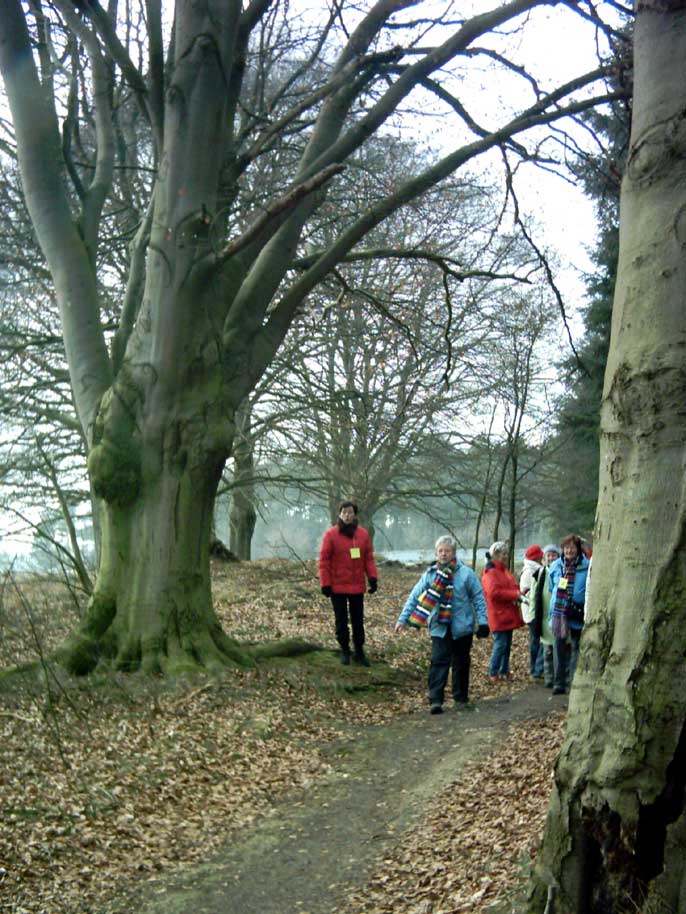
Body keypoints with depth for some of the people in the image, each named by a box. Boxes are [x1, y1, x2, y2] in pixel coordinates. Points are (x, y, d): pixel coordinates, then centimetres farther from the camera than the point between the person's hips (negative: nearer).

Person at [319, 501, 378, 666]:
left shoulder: (363, 534, 2)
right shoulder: (331, 534, -8)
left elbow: (369, 558, 5)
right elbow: (324, 561, -7)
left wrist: (373, 577, -8)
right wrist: (325, 584, -11)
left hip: (357, 586, 2)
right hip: (337, 586, -2)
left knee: (358, 620, 9)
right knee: (341, 620, 8)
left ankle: (359, 651, 19)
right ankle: (344, 651, 20)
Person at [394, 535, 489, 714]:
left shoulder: (466, 574, -4)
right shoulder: (429, 574, 1)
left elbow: (478, 598, -2)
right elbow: (415, 597, 1)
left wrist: (482, 622, -7)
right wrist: (403, 618, -4)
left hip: (462, 627, 0)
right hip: (439, 627, 0)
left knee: (461, 663, 11)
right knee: (438, 662, -9)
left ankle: (461, 698, 25)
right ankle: (435, 700, -10)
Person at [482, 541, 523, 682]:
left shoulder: (504, 569, 17)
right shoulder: (490, 571, -13)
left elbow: (510, 587, 26)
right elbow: (493, 592, -25)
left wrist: (518, 593, 3)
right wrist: (515, 594, -22)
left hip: (508, 614, 9)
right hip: (498, 615, -9)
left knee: (507, 644, 12)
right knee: (500, 643, -8)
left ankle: (504, 671, 21)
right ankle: (493, 673, 1)